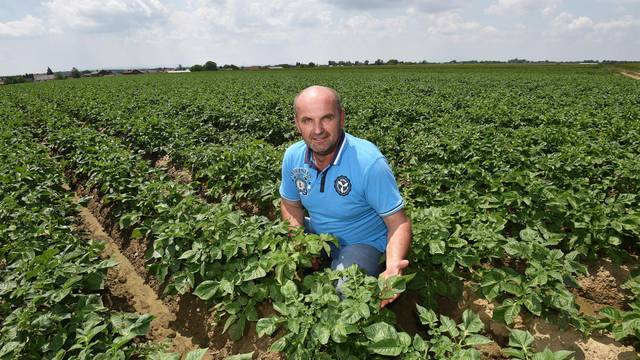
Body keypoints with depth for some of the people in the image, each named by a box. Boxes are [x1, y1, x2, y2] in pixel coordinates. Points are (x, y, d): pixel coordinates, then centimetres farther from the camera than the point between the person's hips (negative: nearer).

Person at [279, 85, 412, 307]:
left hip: (362, 243, -5)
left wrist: (393, 267, -43)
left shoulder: (369, 163, -30)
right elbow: (290, 205, 4)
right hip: (315, 234, 6)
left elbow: (399, 223, -24)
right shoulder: (293, 157, -12)